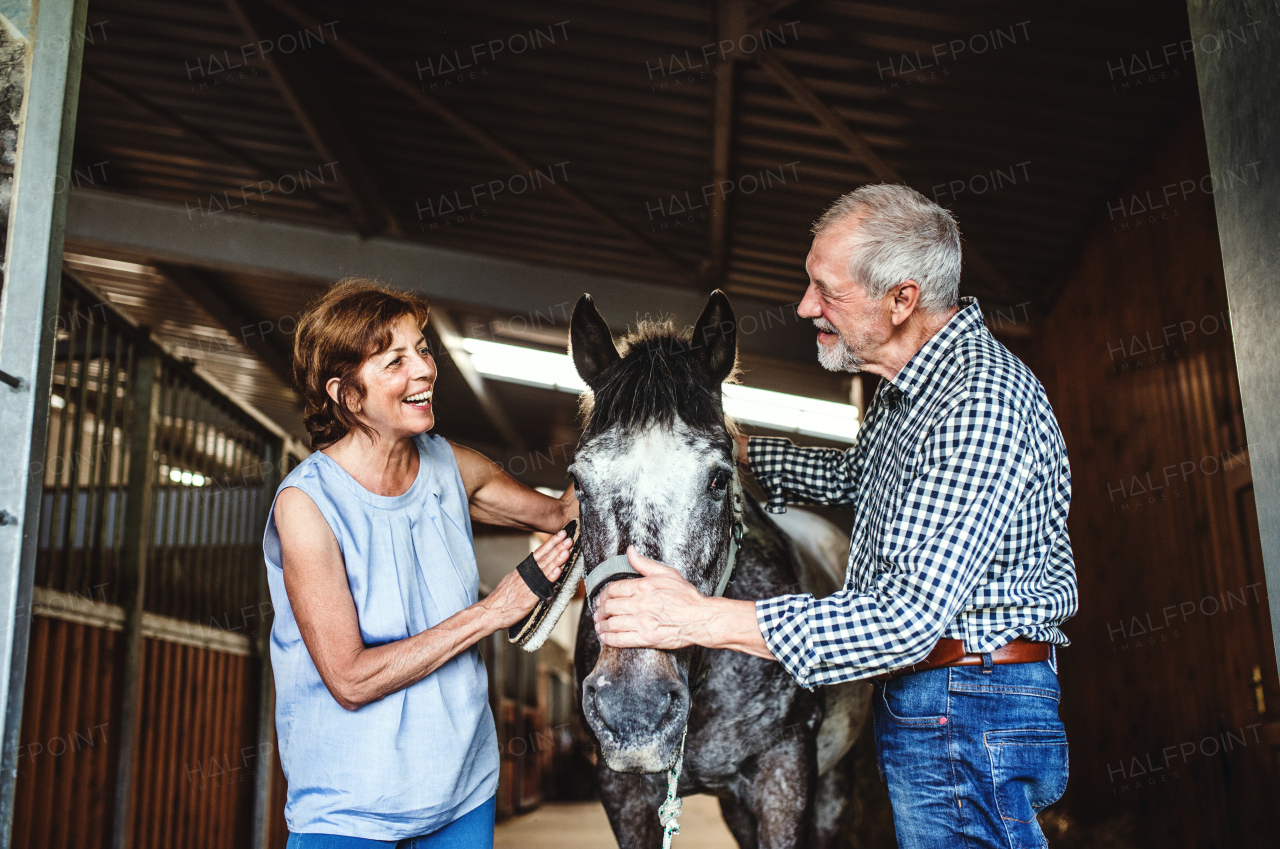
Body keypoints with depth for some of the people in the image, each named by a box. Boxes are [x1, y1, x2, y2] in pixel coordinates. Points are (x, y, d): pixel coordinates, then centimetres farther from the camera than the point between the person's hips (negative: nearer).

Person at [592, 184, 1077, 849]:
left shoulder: (982, 402, -25)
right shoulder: (908, 383, 8)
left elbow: (910, 618, -31)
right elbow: (853, 476, 30)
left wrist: (704, 619, -31)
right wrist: (734, 447, 19)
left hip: (967, 718, -10)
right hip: (918, 699, 10)